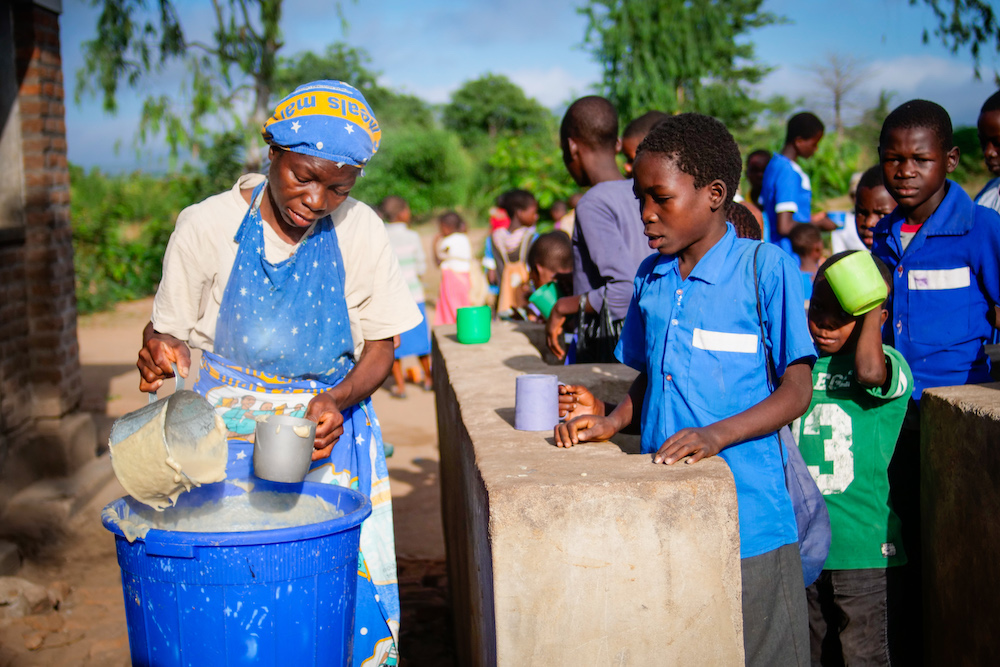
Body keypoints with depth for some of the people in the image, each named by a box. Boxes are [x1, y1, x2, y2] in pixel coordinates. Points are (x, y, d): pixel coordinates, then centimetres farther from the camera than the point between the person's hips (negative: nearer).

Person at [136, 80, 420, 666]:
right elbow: (167, 329, 3)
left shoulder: (362, 233, -3)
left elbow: (380, 348, 4)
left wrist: (339, 399, -15)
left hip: (331, 423, 1)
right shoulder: (206, 225, -6)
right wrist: (159, 352, -21)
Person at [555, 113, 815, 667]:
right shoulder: (650, 278, 10)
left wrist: (717, 435, -22)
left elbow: (797, 389, -10)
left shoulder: (766, 268, -8)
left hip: (747, 517, -5)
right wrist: (612, 421, 3)